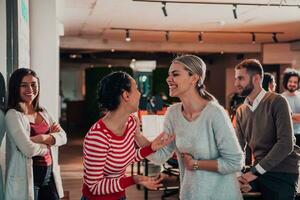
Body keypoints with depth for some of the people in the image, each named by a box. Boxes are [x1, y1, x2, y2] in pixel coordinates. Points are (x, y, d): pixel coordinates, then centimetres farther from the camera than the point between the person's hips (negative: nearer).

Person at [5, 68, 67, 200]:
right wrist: (51, 141, -4)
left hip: (50, 173, 6)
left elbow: (63, 137, 3)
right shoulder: (13, 115, -12)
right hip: (27, 177, -6)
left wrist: (44, 138, -16)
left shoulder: (42, 112, 9)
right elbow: (29, 149, -22)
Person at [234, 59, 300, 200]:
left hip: (283, 173, -4)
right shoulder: (241, 111, 7)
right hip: (257, 171, 4)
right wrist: (240, 175, -15)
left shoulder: (277, 102, -11)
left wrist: (255, 171, -21)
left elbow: (286, 144, -19)